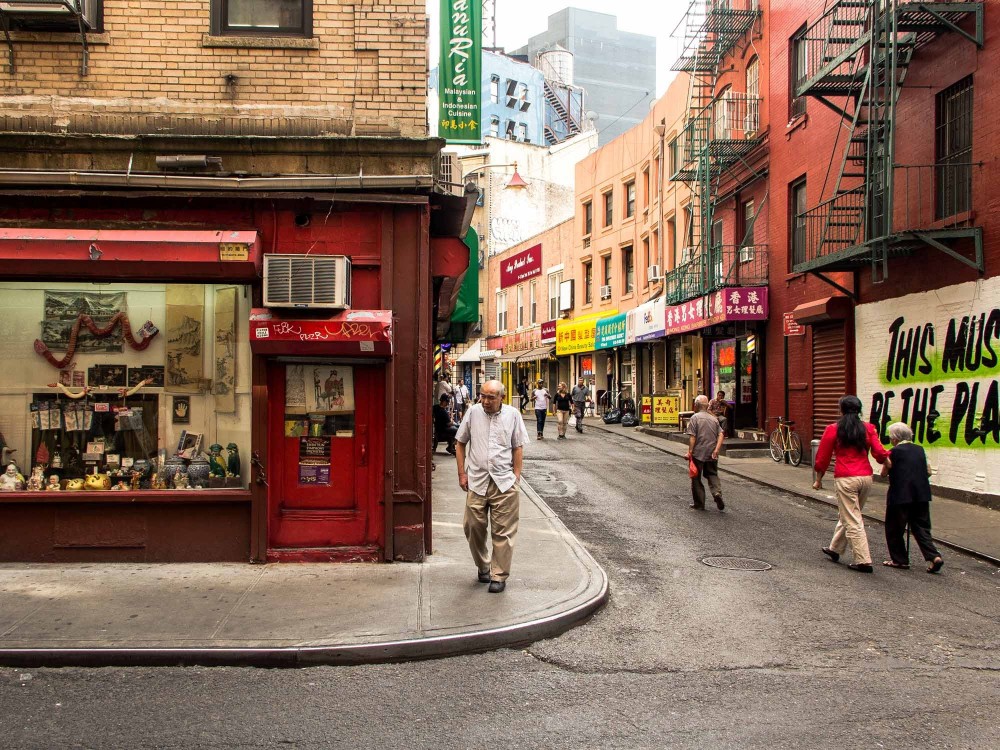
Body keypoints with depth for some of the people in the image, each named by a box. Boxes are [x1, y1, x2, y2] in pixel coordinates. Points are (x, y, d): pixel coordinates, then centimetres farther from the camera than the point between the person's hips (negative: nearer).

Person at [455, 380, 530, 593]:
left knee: (503, 532, 1)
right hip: (477, 481, 1)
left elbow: (518, 448, 6)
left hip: (504, 482, -1)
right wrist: (462, 473, 5)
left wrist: (516, 477, 0)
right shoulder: (473, 412, 2)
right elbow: (461, 443, 10)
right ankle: (483, 566, 29)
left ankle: (499, 576, 12)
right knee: (474, 527, 6)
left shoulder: (512, 415, 1)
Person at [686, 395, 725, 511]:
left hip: (698, 453, -4)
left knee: (696, 478, 6)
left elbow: (692, 437, -14)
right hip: (712, 454, 5)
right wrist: (716, 450, -3)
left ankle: (699, 504, 10)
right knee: (712, 475, 16)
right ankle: (717, 492, -11)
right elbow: (721, 435, 1)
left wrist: (690, 451, -12)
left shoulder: (695, 418, -7)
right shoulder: (714, 419, 10)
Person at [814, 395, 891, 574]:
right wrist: (888, 460, 20)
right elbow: (879, 453, -2)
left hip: (845, 479, -5)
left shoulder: (833, 430, -2)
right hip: (866, 477, 5)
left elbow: (822, 457, 2)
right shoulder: (868, 428, 5)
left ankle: (863, 561, -5)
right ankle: (835, 549, 35)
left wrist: (818, 480, 13)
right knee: (848, 515, 21)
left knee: (852, 521, -1)